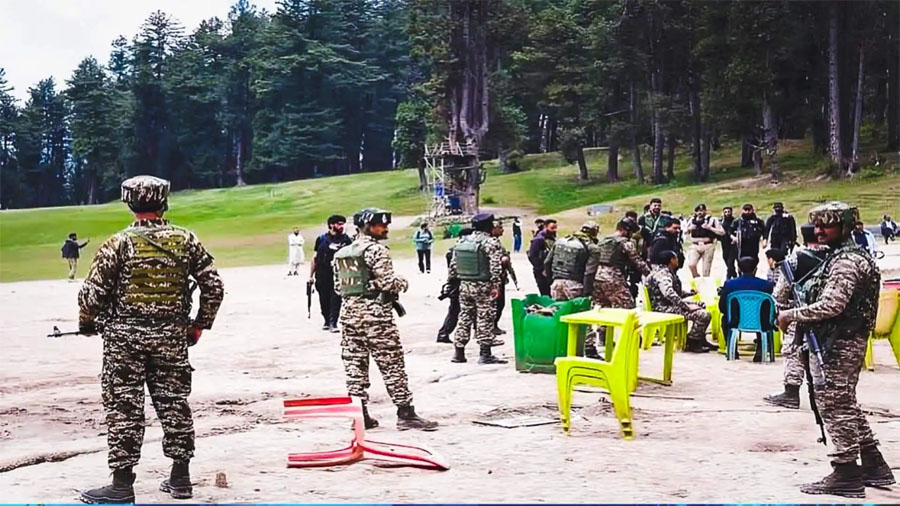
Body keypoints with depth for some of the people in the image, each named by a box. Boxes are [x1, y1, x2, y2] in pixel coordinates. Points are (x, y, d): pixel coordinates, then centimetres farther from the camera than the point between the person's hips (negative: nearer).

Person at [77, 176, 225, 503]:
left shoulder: (120, 243, -9)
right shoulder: (185, 240, 0)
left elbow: (93, 292, -9)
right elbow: (214, 286, 2)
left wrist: (87, 323, 10)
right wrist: (200, 324, 13)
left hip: (125, 338, -3)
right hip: (172, 337, 3)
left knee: (124, 408, 3)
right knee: (174, 403, 12)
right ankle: (180, 479, 20)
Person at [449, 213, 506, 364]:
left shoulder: (462, 242, 8)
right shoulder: (490, 243, -10)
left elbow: (453, 265, 10)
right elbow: (495, 267, -17)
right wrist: (496, 285, -13)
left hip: (464, 285, 6)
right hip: (483, 286, -6)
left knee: (464, 317, 12)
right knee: (485, 318, -1)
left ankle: (458, 352, 16)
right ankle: (485, 354, 0)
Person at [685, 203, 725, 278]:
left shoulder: (712, 220, 3)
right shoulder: (692, 220, 13)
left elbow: (722, 232, -2)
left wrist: (710, 228, -12)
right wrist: (689, 229, 2)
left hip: (708, 246, -2)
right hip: (695, 246, 2)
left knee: (706, 268, -2)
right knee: (691, 264, -18)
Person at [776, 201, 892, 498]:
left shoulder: (846, 260, -17)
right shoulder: (841, 255, 15)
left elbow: (831, 305, -24)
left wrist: (791, 315, -15)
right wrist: (798, 312, 9)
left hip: (836, 345, -11)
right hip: (847, 341, 11)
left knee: (834, 405, -4)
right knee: (846, 404, 17)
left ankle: (846, 474, 4)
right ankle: (874, 466, 25)